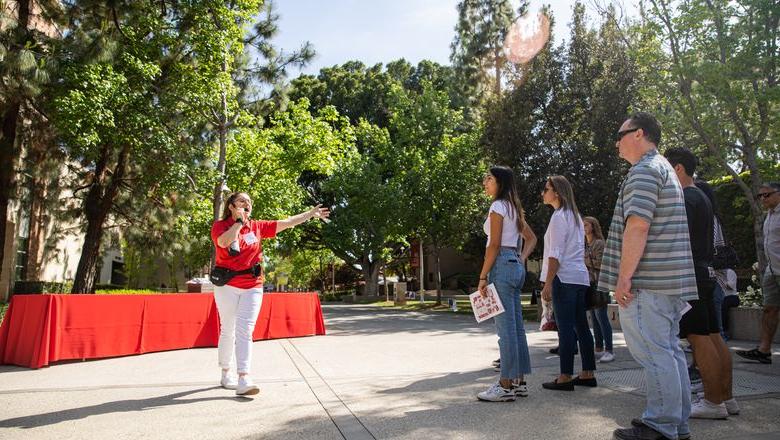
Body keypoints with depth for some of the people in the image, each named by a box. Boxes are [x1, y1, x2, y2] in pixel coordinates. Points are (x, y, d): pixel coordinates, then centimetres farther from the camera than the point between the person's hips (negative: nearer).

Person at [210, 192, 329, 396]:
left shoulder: (257, 226, 9)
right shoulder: (220, 225, -2)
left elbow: (286, 223, 12)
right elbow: (224, 241, -25)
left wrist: (311, 214, 12)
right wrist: (239, 221, -17)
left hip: (253, 286, 2)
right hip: (228, 285, -2)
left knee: (245, 332, -5)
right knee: (228, 331, 8)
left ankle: (243, 380, -10)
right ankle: (226, 374, 26)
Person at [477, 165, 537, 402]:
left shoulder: (498, 206, -8)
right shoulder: (514, 208, 19)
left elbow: (494, 245, -14)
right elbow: (531, 238, 25)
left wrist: (483, 277, -13)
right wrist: (522, 259, 12)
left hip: (502, 265, -9)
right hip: (516, 266, 9)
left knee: (505, 327, -7)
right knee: (516, 326, 11)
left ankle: (506, 385, -3)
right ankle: (519, 381, 17)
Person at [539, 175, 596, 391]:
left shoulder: (559, 216, -9)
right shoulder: (574, 215, 19)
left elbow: (556, 254, -16)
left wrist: (547, 283, -16)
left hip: (564, 277, -9)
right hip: (580, 276, 9)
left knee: (565, 328, -7)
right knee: (581, 326, 11)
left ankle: (565, 377, -2)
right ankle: (588, 374, 18)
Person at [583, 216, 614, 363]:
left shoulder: (599, 243, -8)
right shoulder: (584, 244, 15)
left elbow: (600, 264, -15)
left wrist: (584, 260, -11)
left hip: (598, 283, -8)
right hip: (588, 283, 8)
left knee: (601, 316, -8)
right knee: (594, 317, 10)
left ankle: (609, 350, -3)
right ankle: (599, 349, 16)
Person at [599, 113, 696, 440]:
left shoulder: (644, 170, -10)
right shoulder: (665, 169, 24)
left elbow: (637, 226, -20)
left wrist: (623, 277, -19)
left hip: (647, 282, -10)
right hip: (672, 282, 10)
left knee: (652, 352, -5)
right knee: (669, 350, 13)